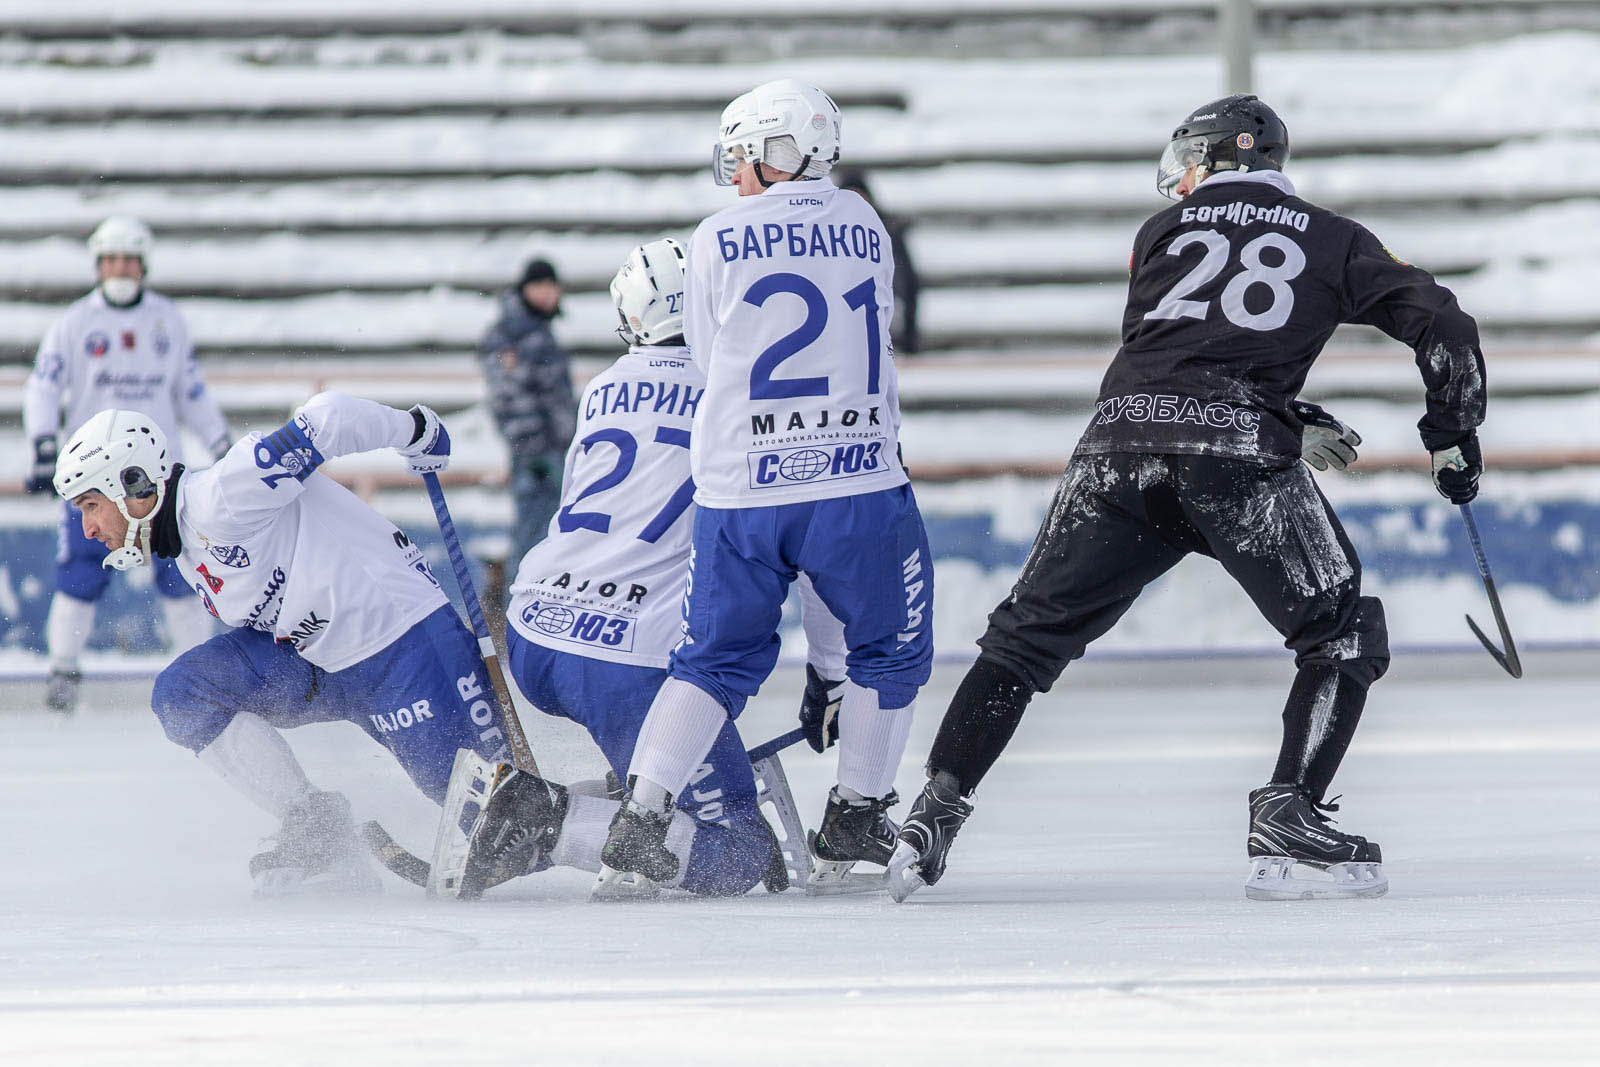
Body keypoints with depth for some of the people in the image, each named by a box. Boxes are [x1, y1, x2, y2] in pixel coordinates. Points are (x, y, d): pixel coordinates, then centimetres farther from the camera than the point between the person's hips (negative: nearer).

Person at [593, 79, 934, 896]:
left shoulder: (717, 241, 1)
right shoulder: (867, 232, 7)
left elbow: (710, 361, 11)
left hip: (738, 492, 1)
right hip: (858, 484, -1)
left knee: (717, 659, 13)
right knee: (891, 646, 19)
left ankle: (640, 818, 2)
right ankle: (854, 819, 18)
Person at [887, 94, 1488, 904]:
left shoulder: (1162, 231, 24)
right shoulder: (1334, 242, 19)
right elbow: (1441, 323, 11)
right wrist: (1452, 438, 22)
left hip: (1121, 446, 2)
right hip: (1241, 456, -2)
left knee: (1027, 637, 13)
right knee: (1344, 638, 10)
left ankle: (937, 812, 5)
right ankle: (1286, 822, -4)